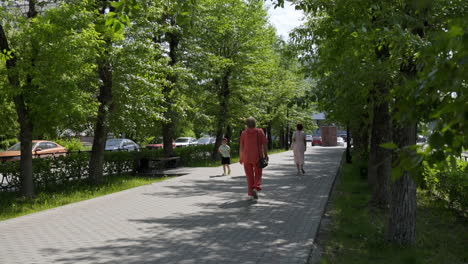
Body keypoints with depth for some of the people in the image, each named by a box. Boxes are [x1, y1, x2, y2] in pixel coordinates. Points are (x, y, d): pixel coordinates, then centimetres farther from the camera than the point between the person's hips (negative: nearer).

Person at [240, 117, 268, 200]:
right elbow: (264, 144, -5)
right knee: (258, 175, 9)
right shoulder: (260, 132, 0)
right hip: (258, 157, -1)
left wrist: (241, 158, 8)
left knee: (249, 176, 11)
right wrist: (266, 155, 2)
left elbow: (241, 147, 0)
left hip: (247, 158, 1)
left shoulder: (243, 133, 1)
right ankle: (256, 188, -15)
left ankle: (251, 193, 11)